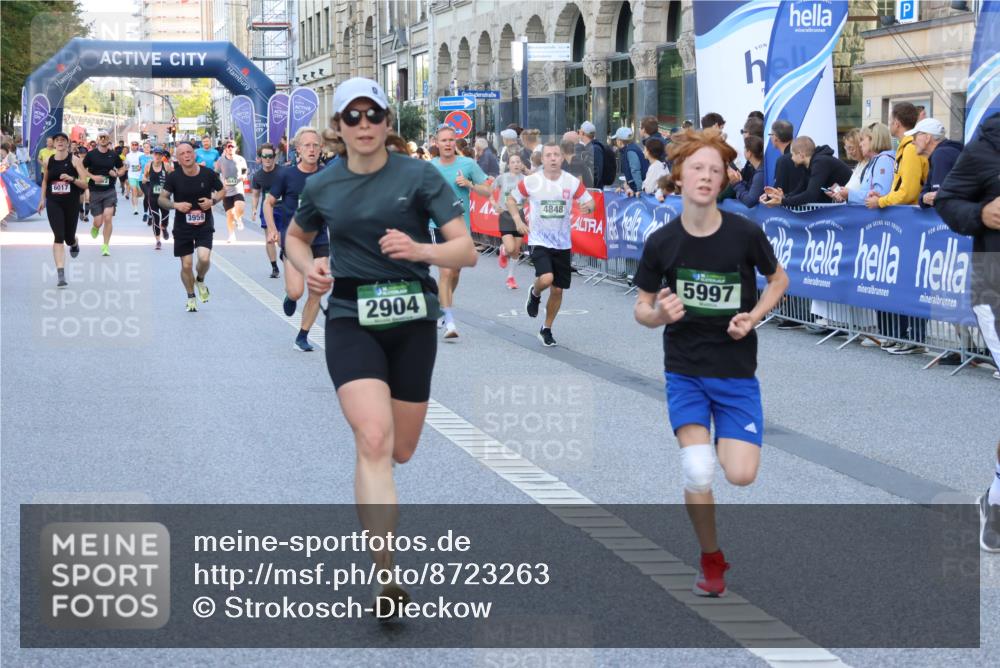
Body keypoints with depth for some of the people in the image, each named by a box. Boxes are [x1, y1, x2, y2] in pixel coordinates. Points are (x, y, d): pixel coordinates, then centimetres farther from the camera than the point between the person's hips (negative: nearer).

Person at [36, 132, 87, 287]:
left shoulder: (74, 160, -7)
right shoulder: (49, 161, 2)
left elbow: (85, 184, -9)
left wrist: (72, 179, -25)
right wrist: (42, 198, 16)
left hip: (71, 203, -1)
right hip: (53, 203, 1)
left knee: (69, 238, 12)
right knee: (58, 237, -13)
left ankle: (74, 243, 53)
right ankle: (60, 274, -15)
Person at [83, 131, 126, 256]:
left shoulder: (113, 155, 4)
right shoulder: (91, 154, -2)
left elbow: (122, 169, 14)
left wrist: (117, 174, -7)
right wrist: (93, 176, -14)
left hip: (110, 191, 1)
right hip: (95, 191, 0)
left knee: (108, 218, -13)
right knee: (98, 221, 0)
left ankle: (106, 245, -1)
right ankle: (95, 227, 39)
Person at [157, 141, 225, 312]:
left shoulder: (208, 174, -8)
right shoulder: (173, 177, -9)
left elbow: (222, 190, 8)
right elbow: (162, 199, -1)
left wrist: (213, 201, -12)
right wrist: (175, 205, -20)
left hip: (204, 224, -1)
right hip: (182, 226, 1)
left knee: (204, 258, -19)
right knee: (186, 265, 4)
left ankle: (200, 280, 16)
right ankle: (191, 297, 28)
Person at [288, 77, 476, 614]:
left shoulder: (420, 177, -4)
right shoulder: (322, 187, 3)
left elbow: (466, 251, -8)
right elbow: (295, 237, 23)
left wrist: (419, 250, -28)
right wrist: (307, 267, 1)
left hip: (412, 322, 1)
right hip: (351, 322, -1)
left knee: (401, 450, 9)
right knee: (374, 441, -20)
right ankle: (387, 577, -24)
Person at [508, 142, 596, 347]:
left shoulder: (572, 182, -4)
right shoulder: (531, 181, -7)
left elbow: (589, 201, 4)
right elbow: (511, 199, 6)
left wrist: (588, 207, -20)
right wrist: (518, 220, -9)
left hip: (563, 243, 3)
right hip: (539, 241, -3)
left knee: (557, 290, 7)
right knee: (546, 278, -25)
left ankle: (546, 330, 26)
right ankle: (535, 294, 12)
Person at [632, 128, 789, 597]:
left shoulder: (745, 234, -9)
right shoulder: (661, 242, -7)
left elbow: (778, 279, 9)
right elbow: (642, 308, 3)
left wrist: (753, 317, -8)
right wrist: (660, 313, -20)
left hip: (736, 371, 0)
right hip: (684, 370, 0)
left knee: (741, 475, -12)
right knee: (697, 473, -16)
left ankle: (724, 445, 28)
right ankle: (711, 561, 11)